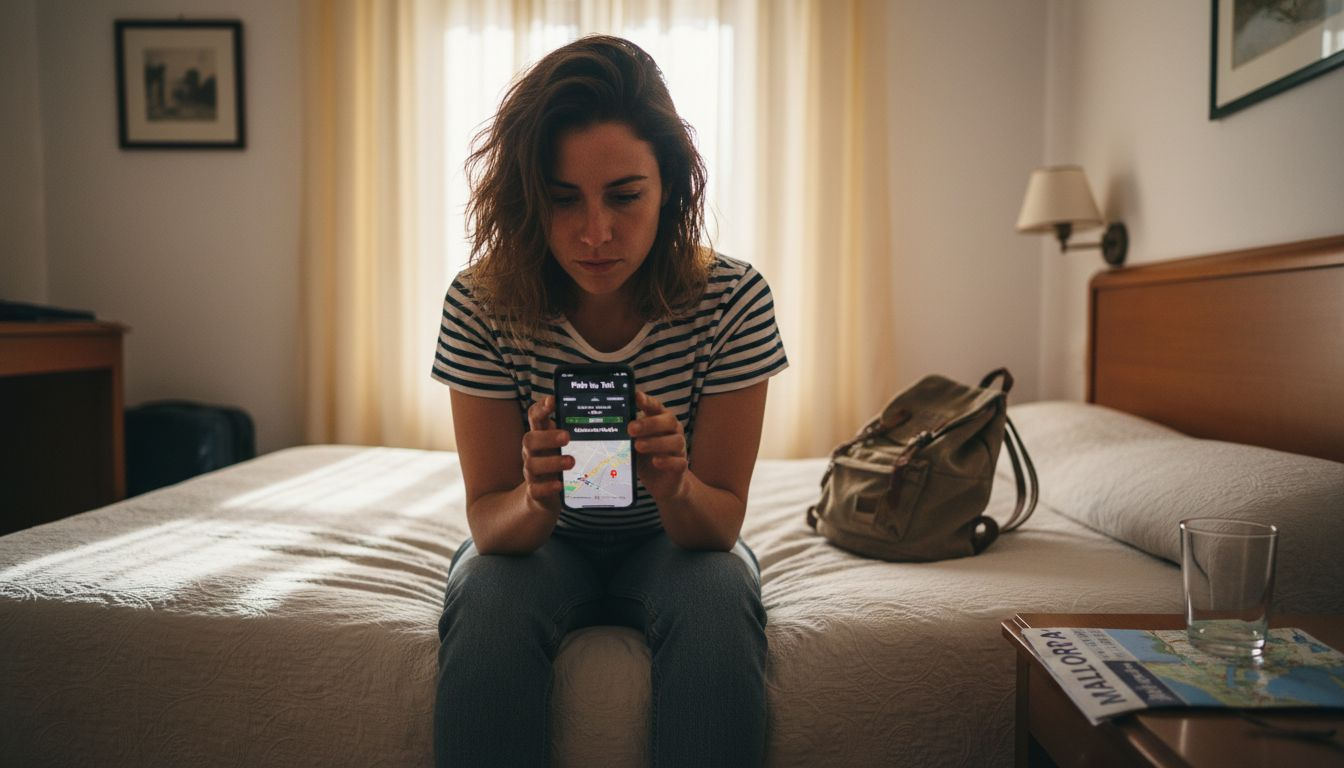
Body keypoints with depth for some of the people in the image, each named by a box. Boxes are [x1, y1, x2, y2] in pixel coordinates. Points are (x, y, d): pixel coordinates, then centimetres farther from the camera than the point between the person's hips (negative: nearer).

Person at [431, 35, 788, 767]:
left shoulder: (733, 299, -21)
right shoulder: (482, 305, -20)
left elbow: (722, 521, -18)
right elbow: (488, 519, -17)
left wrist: (674, 486, -41)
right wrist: (536, 499, -41)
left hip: (670, 542, 0)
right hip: (540, 542, 1)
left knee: (721, 594, -31)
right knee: (488, 597, -31)